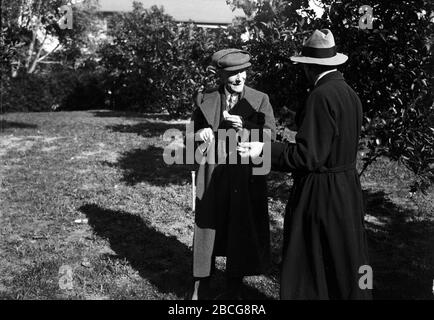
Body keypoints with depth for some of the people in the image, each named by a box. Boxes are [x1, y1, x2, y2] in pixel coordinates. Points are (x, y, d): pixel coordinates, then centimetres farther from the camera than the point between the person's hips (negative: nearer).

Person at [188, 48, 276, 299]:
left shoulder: (260, 100, 2)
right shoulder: (204, 99, 5)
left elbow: (271, 136, -5)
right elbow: (191, 134, 11)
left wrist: (244, 126, -20)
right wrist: (199, 134, -12)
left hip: (246, 178, -1)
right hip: (212, 177, 1)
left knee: (241, 233, 7)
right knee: (207, 229, 6)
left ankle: (234, 288, 25)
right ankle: (200, 288, 22)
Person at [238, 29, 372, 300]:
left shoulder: (322, 96, -20)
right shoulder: (349, 93, 6)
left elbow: (308, 156, -22)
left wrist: (264, 150, -16)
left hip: (320, 196, -9)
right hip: (347, 192, 9)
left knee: (310, 268, 5)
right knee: (344, 263, 20)